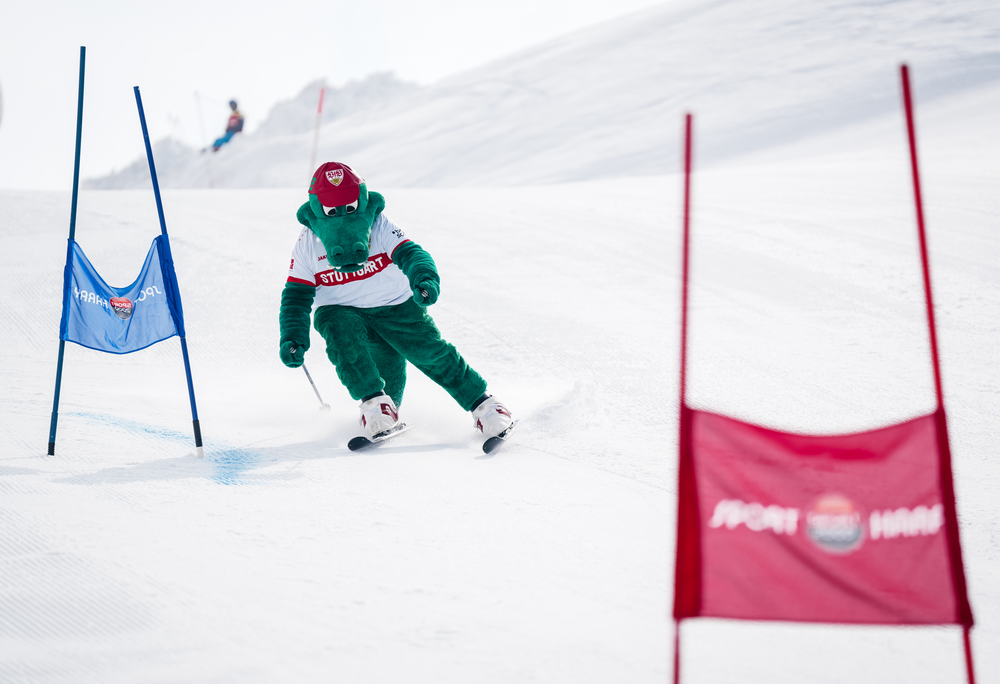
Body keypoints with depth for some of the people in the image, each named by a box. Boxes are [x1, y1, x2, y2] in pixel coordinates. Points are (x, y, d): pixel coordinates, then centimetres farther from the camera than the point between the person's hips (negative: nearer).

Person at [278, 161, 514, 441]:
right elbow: (296, 296, -3)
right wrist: (292, 338, -17)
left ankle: (480, 401, 2)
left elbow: (410, 253, -25)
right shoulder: (308, 243, -8)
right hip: (341, 311, 1)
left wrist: (424, 278, -48)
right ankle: (374, 401, -24)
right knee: (342, 336, -31)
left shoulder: (379, 227, -13)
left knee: (429, 349, -12)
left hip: (395, 305, -1)